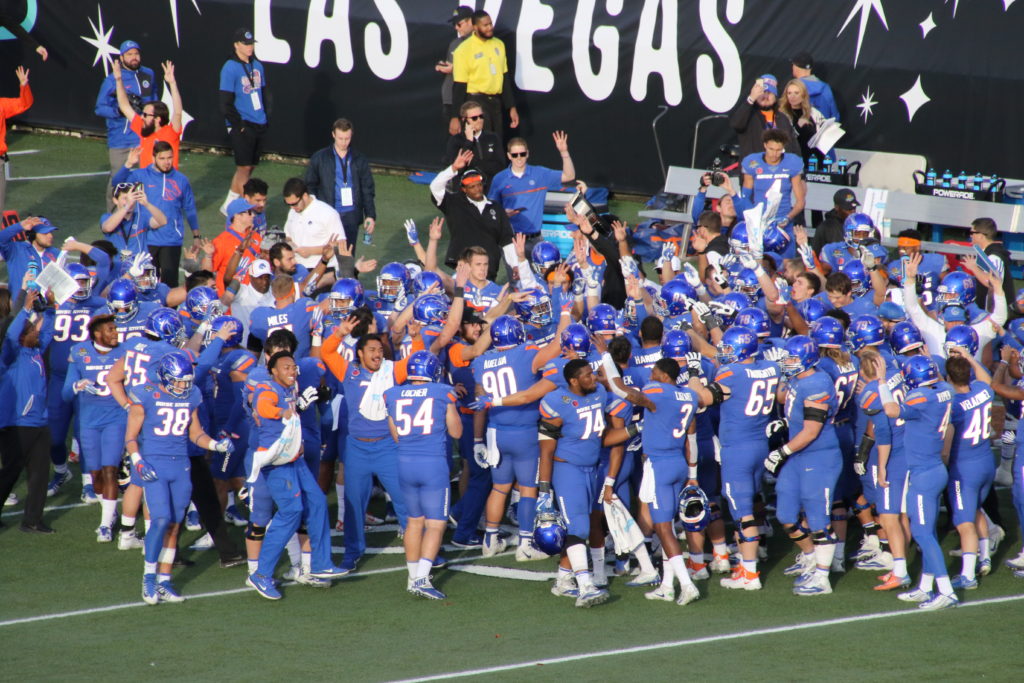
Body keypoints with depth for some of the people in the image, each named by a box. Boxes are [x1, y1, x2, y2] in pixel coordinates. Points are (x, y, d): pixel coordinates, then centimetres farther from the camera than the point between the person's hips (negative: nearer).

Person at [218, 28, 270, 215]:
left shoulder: (257, 66, 10)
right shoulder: (230, 68, -11)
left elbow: (265, 93, 20)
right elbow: (226, 102, -12)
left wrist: (267, 116, 9)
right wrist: (238, 125, -14)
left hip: (259, 125, 7)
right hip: (242, 126, -7)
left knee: (250, 166, 10)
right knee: (244, 167, -10)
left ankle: (230, 205, 20)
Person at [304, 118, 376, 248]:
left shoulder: (359, 159, 7)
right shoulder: (319, 158, 4)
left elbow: (367, 189, 10)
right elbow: (310, 187, 7)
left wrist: (370, 215, 3)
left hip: (351, 217, 1)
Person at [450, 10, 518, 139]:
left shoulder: (498, 44, 9)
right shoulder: (464, 49, -9)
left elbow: (505, 78, 15)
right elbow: (459, 85, -10)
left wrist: (512, 107, 12)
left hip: (496, 102, 6)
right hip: (476, 102, -6)